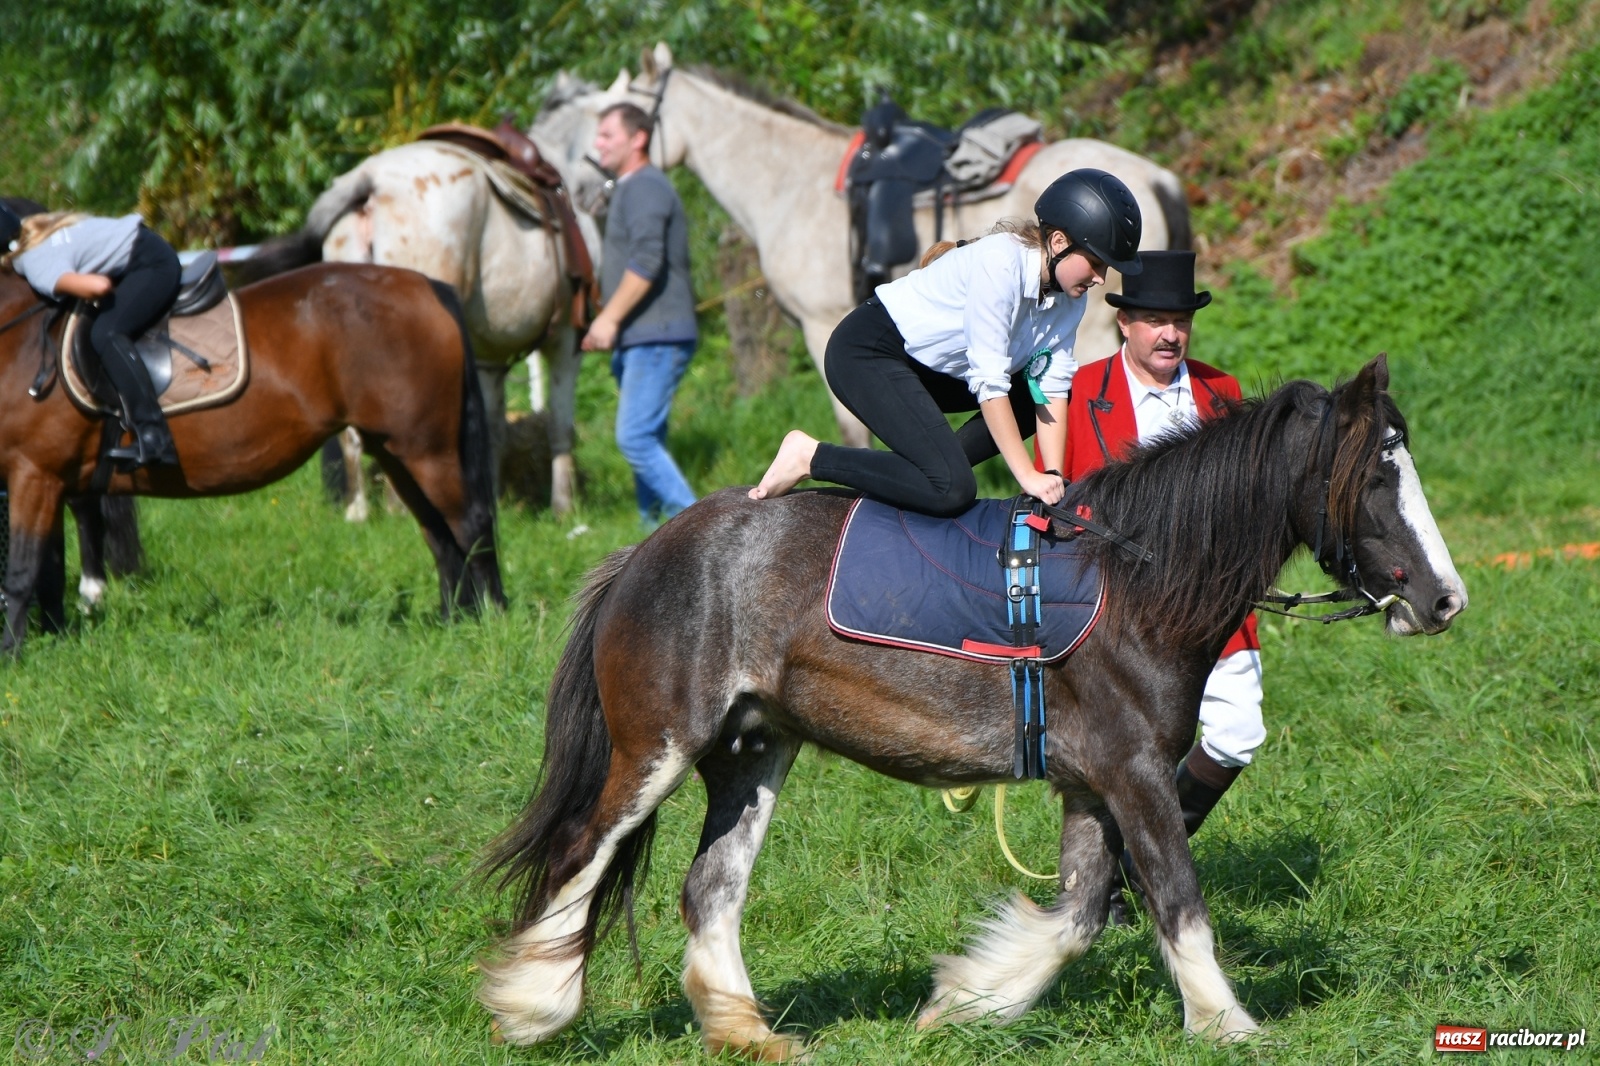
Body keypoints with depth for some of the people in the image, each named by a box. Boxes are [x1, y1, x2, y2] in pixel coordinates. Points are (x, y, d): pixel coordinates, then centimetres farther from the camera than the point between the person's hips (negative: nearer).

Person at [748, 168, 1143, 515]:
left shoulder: (1068, 298, -2)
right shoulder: (1001, 263, -27)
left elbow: (1051, 387, 0)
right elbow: (989, 383, -27)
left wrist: (1053, 478, -10)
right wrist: (1029, 477, -26)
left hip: (930, 368, 10)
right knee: (952, 490, -22)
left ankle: (938, 465, 2)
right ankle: (811, 456, -10)